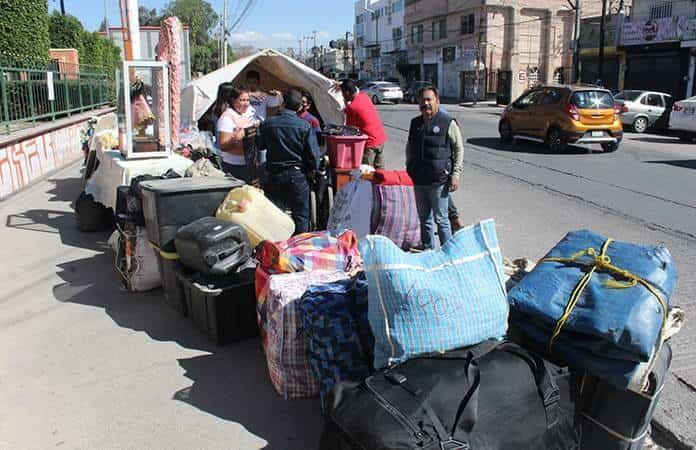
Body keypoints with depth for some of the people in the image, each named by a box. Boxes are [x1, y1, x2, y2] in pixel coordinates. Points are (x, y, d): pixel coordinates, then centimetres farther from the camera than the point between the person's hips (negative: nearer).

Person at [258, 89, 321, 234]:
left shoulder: (267, 124, -3)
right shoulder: (305, 126, -9)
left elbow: (260, 146, 11)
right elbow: (313, 154, -10)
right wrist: (310, 169, 9)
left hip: (274, 175, 2)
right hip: (297, 175, -1)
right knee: (300, 216, 10)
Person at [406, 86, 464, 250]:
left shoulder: (448, 122, -4)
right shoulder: (415, 123, 12)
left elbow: (459, 149, -4)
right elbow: (409, 148, 24)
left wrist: (455, 174, -10)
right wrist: (409, 169, 19)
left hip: (439, 181, -6)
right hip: (419, 181, 6)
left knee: (441, 219, -1)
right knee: (424, 219, 14)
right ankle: (427, 251, 26)